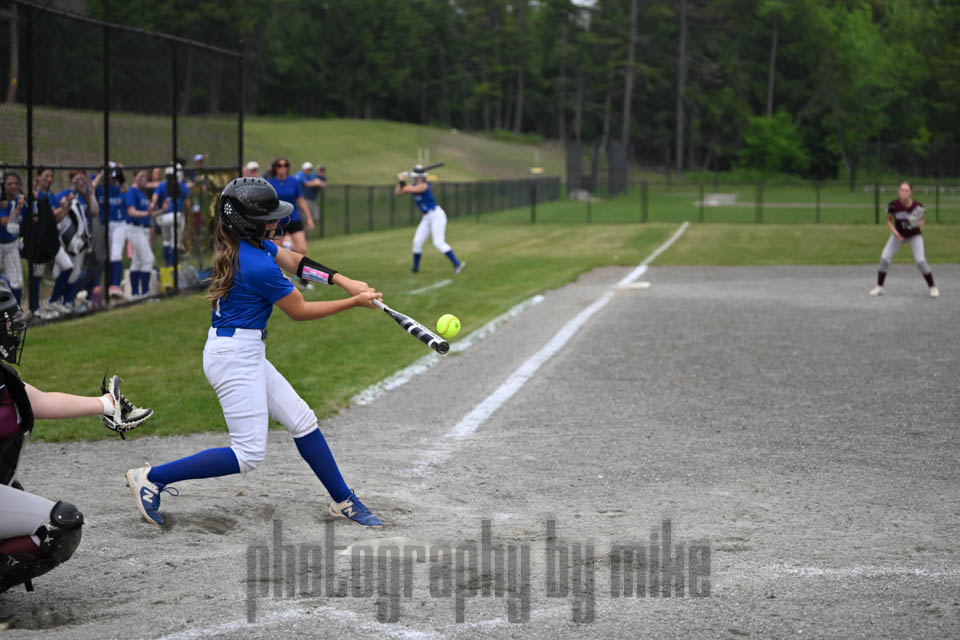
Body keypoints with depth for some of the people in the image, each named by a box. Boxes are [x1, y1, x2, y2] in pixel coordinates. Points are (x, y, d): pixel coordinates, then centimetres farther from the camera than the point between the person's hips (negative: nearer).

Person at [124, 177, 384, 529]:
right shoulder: (258, 266, -22)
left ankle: (343, 500, 24)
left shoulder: (244, 242, 5)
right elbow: (299, 310, -10)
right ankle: (151, 478, -3)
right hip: (236, 356, -11)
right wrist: (354, 302, -4)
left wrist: (345, 281, -1)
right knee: (248, 455, -8)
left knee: (302, 421, 14)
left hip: (247, 354, 11)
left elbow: (292, 260, 11)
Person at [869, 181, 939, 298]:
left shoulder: (917, 206, -22)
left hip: (915, 235, -1)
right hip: (898, 234, 1)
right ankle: (879, 287, 4)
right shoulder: (893, 204, -21)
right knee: (884, 258, -12)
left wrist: (920, 224, -26)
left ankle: (933, 287, 4)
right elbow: (889, 220, -5)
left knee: (920, 261, -16)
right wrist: (894, 231, -22)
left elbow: (922, 219, -3)